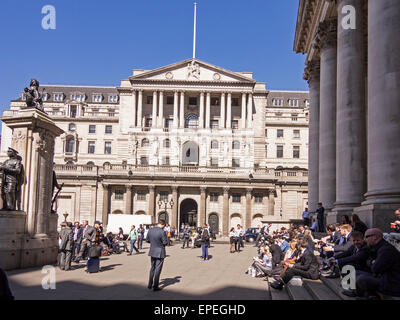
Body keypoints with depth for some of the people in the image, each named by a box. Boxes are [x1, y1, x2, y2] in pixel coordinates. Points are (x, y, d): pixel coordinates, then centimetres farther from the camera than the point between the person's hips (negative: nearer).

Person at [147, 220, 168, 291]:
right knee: (158, 269, 5)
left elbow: (147, 240, 7)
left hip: (152, 252, 6)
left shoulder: (150, 230, -3)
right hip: (160, 253, -6)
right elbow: (165, 242, -17)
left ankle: (150, 284, 26)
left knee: (152, 268, 22)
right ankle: (155, 286, 11)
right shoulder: (162, 232, -21)